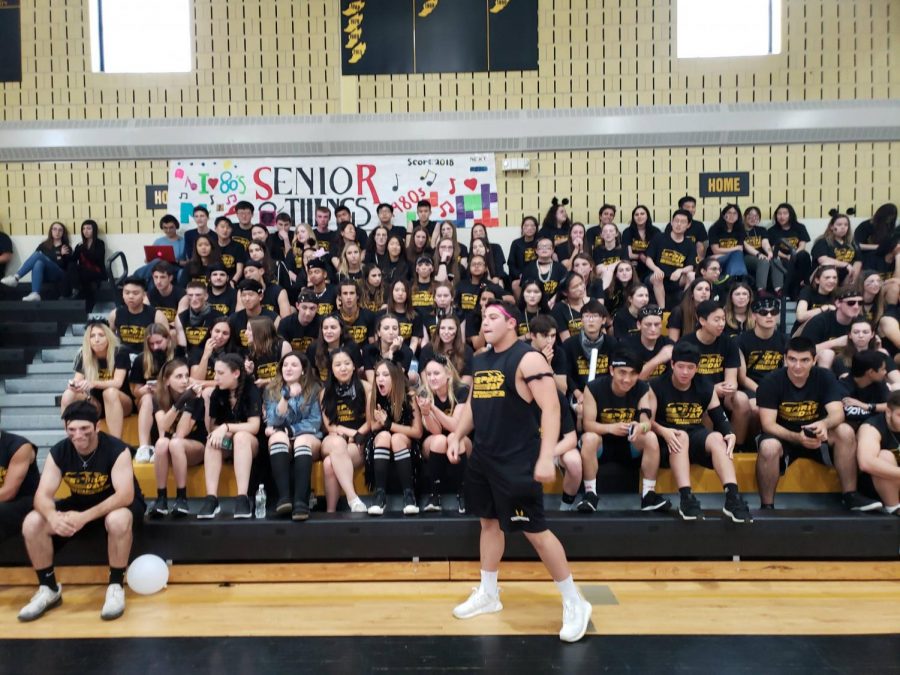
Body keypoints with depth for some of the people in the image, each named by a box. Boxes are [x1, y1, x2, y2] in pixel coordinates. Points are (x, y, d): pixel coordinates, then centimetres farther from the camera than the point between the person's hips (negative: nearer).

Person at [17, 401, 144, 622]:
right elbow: (42, 495, -17)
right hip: (80, 503, 5)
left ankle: (115, 587, -19)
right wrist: (53, 517, -41)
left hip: (117, 504, -5)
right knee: (32, 523, -17)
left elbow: (125, 495, -34)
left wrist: (84, 517, -45)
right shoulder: (58, 452, -13)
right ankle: (48, 589, 1)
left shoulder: (117, 450, -26)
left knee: (118, 519, -40)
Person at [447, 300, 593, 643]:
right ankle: (488, 594, 34)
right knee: (489, 522, 17)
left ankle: (575, 603, 15)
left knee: (535, 531, -1)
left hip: (517, 461, -8)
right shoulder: (480, 361, 10)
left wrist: (546, 457, -26)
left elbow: (550, 408, -20)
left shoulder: (528, 358, -14)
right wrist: (458, 435, 8)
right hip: (483, 458, 8)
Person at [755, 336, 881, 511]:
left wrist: (824, 424, -42)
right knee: (769, 447, -36)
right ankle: (766, 506, -20)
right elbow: (768, 424, -19)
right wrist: (797, 438, -36)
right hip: (783, 437, -3)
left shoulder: (825, 377, -7)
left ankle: (850, 496, -13)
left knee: (845, 431, -24)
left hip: (815, 437, 3)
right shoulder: (771, 382, -16)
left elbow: (838, 413, -18)